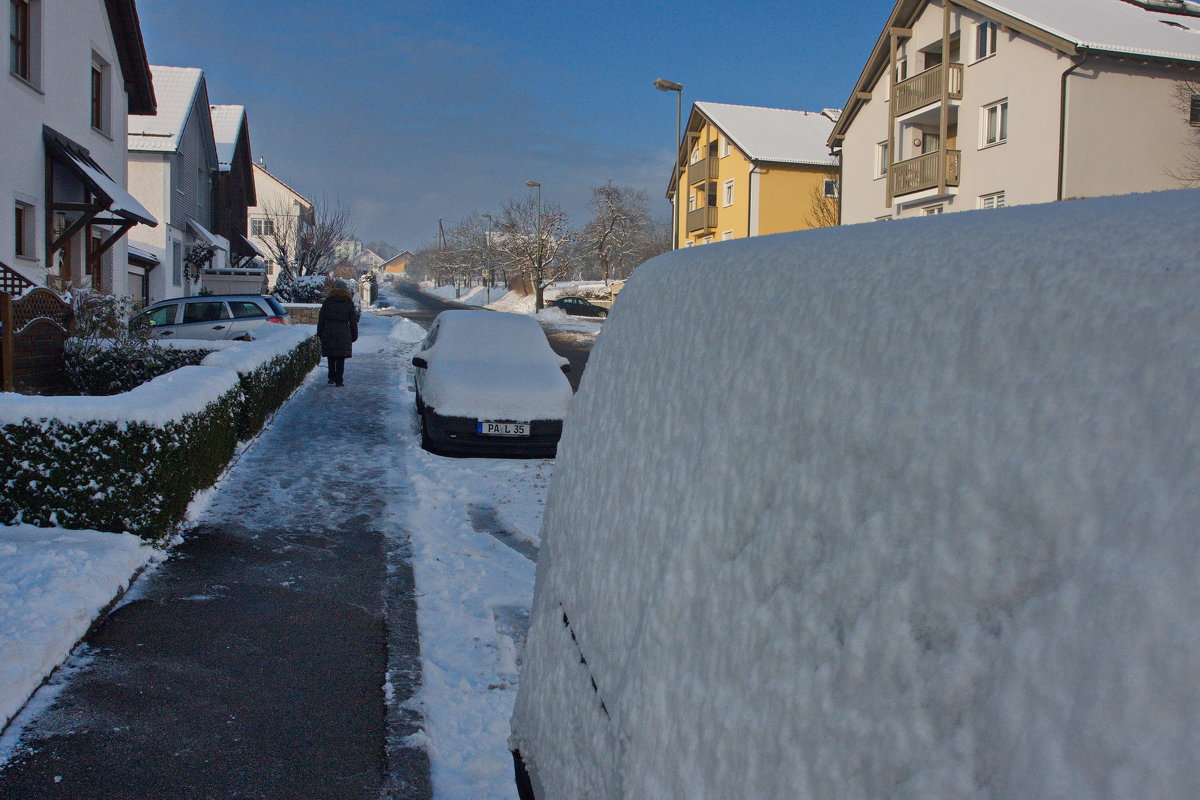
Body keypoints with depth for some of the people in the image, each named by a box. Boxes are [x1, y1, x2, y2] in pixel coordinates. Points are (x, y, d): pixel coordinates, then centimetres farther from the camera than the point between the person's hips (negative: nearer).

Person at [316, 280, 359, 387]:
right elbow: (353, 321, 6)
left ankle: (332, 379, 6)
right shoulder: (349, 303, 4)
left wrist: (320, 333, 13)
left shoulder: (327, 302, 6)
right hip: (343, 333, -1)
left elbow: (321, 319, 7)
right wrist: (354, 335, 12)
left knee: (331, 358, 12)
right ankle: (338, 381, 1)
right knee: (341, 359, 3)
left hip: (328, 331, 1)